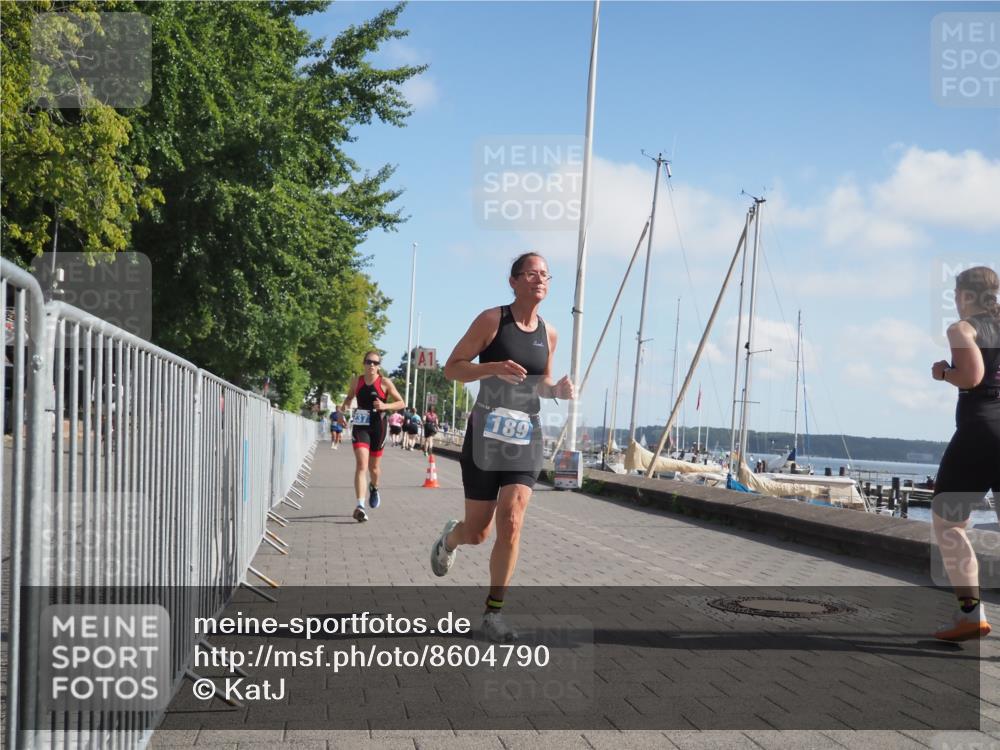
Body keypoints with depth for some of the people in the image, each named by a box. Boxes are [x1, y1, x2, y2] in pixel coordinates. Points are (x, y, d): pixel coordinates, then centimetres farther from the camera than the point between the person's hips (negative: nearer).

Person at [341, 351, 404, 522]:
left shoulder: (385, 383, -3)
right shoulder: (358, 380, 4)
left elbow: (401, 403, 0)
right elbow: (350, 396, 23)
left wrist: (385, 406, -18)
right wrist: (345, 405, 1)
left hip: (378, 427, 0)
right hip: (360, 426, 0)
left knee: (374, 467, 14)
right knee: (361, 464, -16)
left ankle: (374, 487, 50)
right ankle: (360, 506, -24)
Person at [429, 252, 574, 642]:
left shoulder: (548, 334, 6)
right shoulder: (492, 320, -8)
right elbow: (452, 367, -7)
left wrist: (558, 389, -3)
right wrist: (493, 367, -24)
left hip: (526, 439, 3)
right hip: (486, 435, -3)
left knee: (511, 525, -11)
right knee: (477, 531, 5)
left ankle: (493, 613, -1)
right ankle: (450, 538, 44)